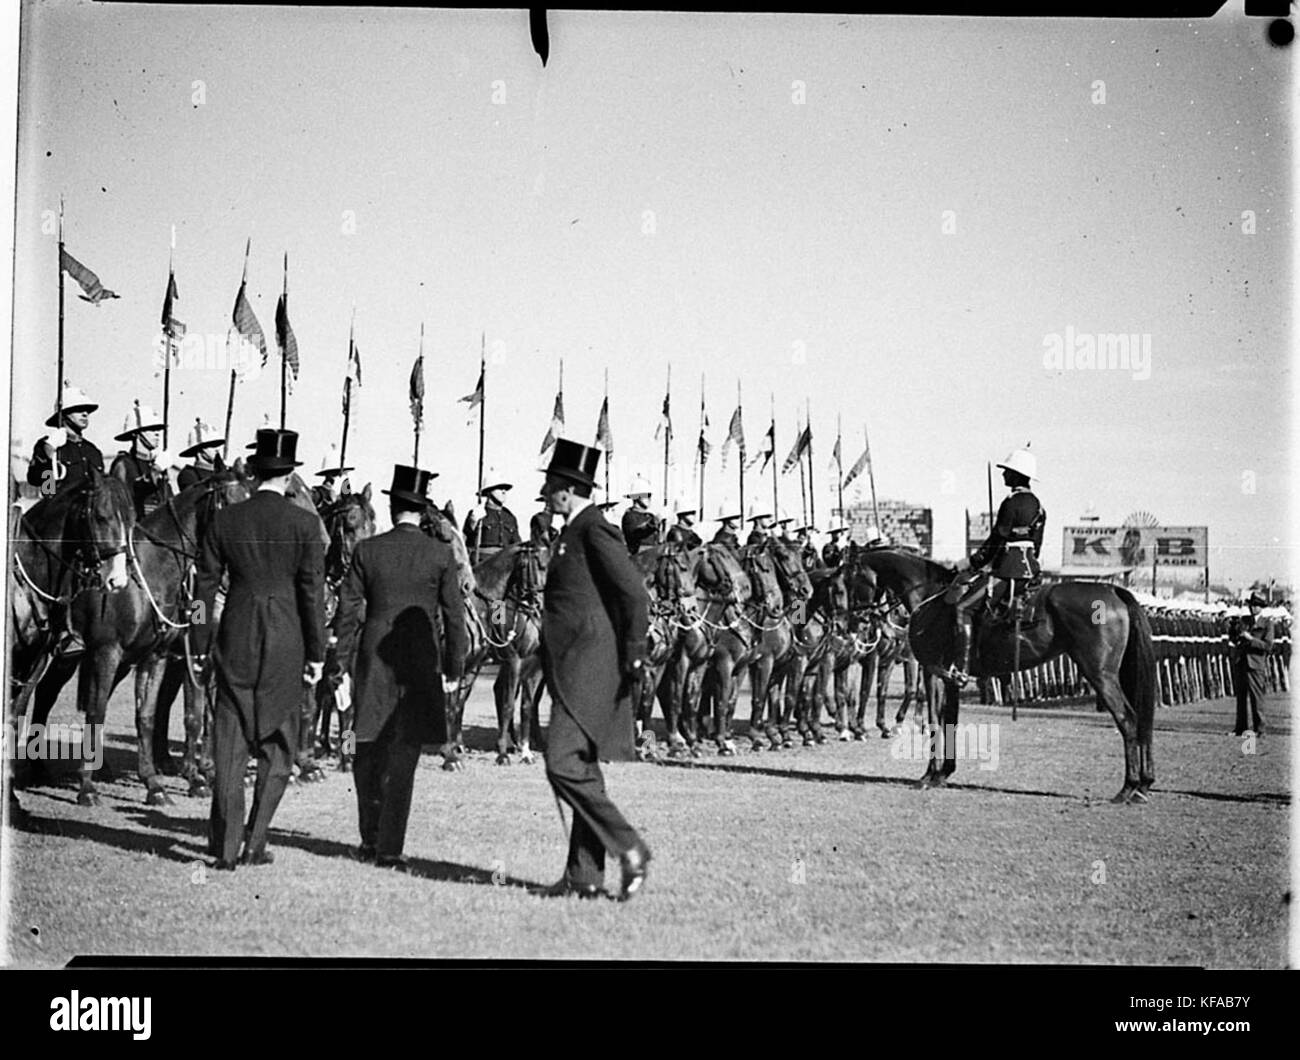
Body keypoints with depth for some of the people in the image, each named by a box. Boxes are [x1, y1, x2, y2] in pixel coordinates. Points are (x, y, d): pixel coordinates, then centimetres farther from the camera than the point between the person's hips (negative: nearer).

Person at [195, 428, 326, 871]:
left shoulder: (224, 520, 1)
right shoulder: (304, 523, -5)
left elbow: (205, 585, 4)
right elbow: (313, 593, -4)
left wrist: (200, 646, 11)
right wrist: (316, 653, 3)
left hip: (236, 639, 2)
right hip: (286, 643, -2)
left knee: (229, 745, 7)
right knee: (278, 746, 10)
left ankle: (226, 847, 6)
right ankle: (255, 842, 8)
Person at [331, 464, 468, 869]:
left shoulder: (367, 550, -1)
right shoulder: (440, 554, -3)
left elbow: (347, 610, 1)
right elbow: (454, 614, 0)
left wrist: (344, 664, 8)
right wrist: (454, 669, 8)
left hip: (373, 661, 1)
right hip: (421, 663, -1)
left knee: (369, 754, 15)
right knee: (403, 757, 2)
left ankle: (370, 840, 23)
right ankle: (389, 848, -1)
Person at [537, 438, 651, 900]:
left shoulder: (595, 530, -13)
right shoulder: (574, 532, 17)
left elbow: (636, 596, -18)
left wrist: (633, 659, -15)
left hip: (590, 671, -10)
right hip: (574, 671, 10)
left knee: (564, 765, -13)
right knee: (581, 770, 10)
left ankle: (629, 848, -6)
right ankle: (584, 875, 13)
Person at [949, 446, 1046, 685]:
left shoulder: (1011, 504, -14)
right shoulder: (1037, 506, 14)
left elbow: (995, 544, -14)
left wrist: (965, 565, -7)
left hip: (1008, 571, -10)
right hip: (1030, 569, 10)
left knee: (963, 607, -10)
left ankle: (962, 669, -19)